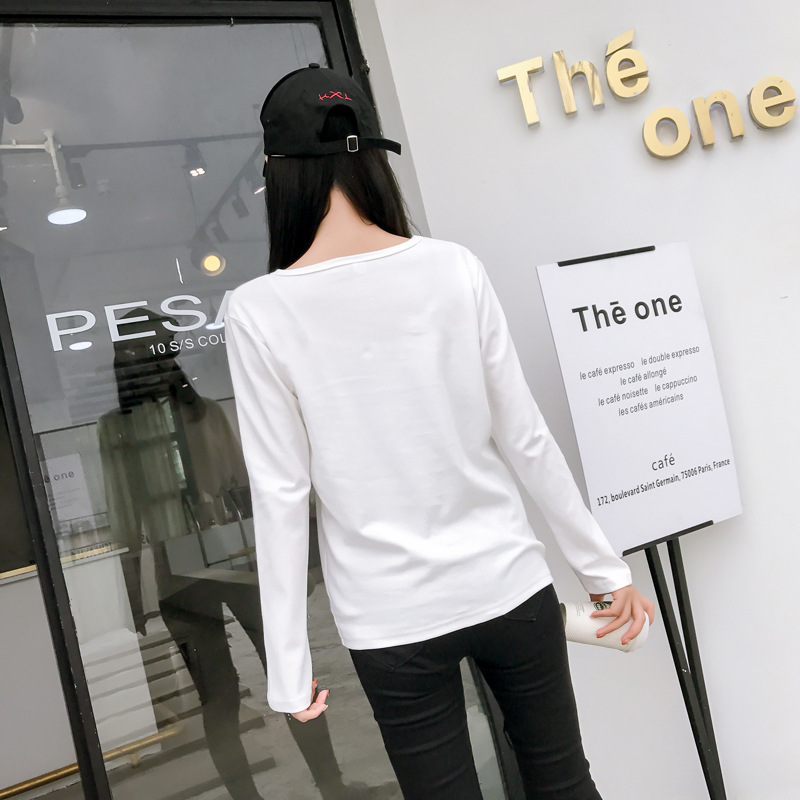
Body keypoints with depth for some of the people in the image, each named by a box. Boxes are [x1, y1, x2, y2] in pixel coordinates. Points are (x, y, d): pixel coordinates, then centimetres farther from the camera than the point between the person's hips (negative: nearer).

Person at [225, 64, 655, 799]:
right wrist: (604, 566, 8)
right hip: (508, 588, 2)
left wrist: (289, 666, -1)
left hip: (393, 623, -2)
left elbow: (281, 495, -10)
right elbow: (526, 441, -3)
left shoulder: (260, 311, -10)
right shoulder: (454, 268, -6)